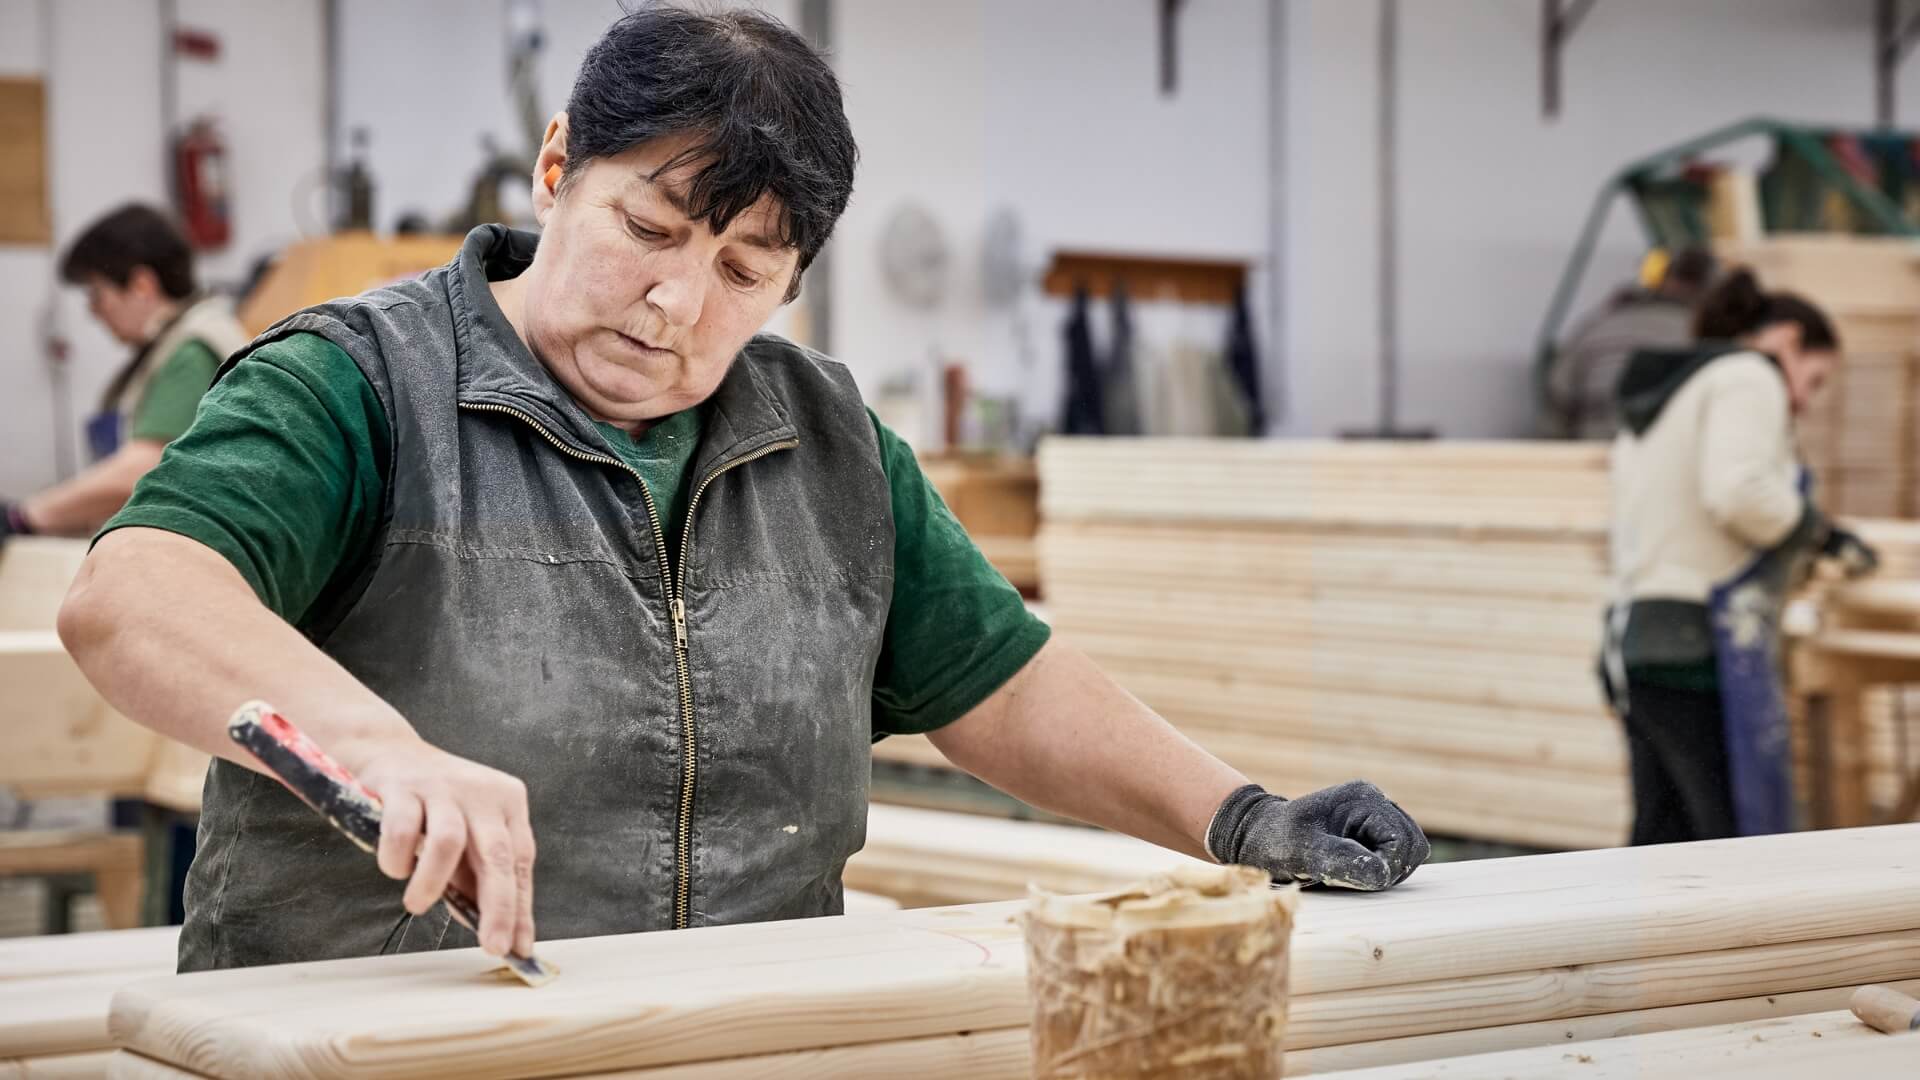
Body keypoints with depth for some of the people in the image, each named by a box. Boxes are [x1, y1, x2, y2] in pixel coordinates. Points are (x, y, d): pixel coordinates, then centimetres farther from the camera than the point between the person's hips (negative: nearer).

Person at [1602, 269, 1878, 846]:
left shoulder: (1655, 403, 26)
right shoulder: (1749, 376, -2)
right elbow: (1738, 493, -20)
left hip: (1639, 644, 9)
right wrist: (1816, 529, -3)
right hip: (1705, 652, -9)